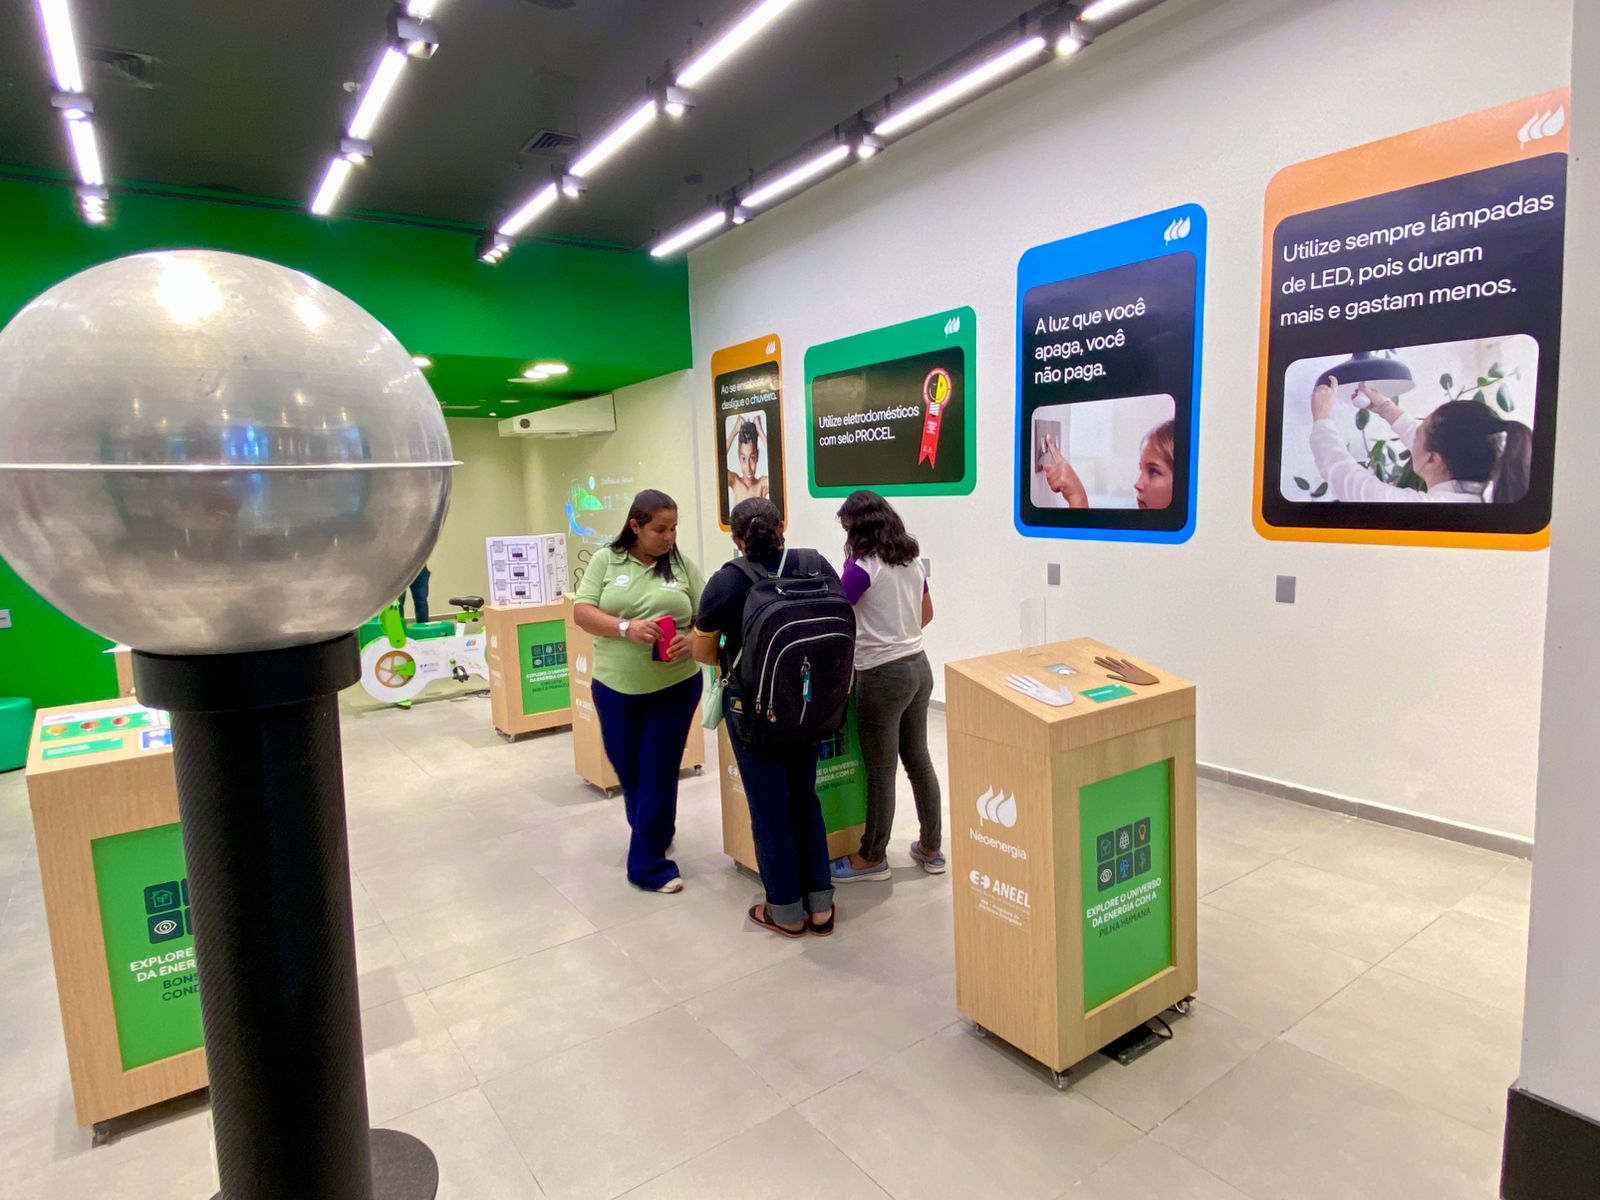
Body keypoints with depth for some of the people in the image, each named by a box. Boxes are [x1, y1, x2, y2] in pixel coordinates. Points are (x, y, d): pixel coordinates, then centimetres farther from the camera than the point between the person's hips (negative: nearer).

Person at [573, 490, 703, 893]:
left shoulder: (682, 566, 0)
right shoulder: (605, 561, -1)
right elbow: (582, 612, -6)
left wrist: (691, 640, -21)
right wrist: (626, 628, -22)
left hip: (675, 687, -1)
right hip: (615, 687, 1)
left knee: (659, 772, 3)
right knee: (626, 769, 16)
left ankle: (647, 863, 16)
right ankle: (652, 834, 42)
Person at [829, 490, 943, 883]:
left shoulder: (861, 567, -15)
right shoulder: (913, 561, 8)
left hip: (882, 675, -8)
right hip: (918, 666, 8)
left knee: (880, 770, 4)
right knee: (918, 760, 16)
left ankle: (872, 858, 18)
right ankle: (931, 848, 27)